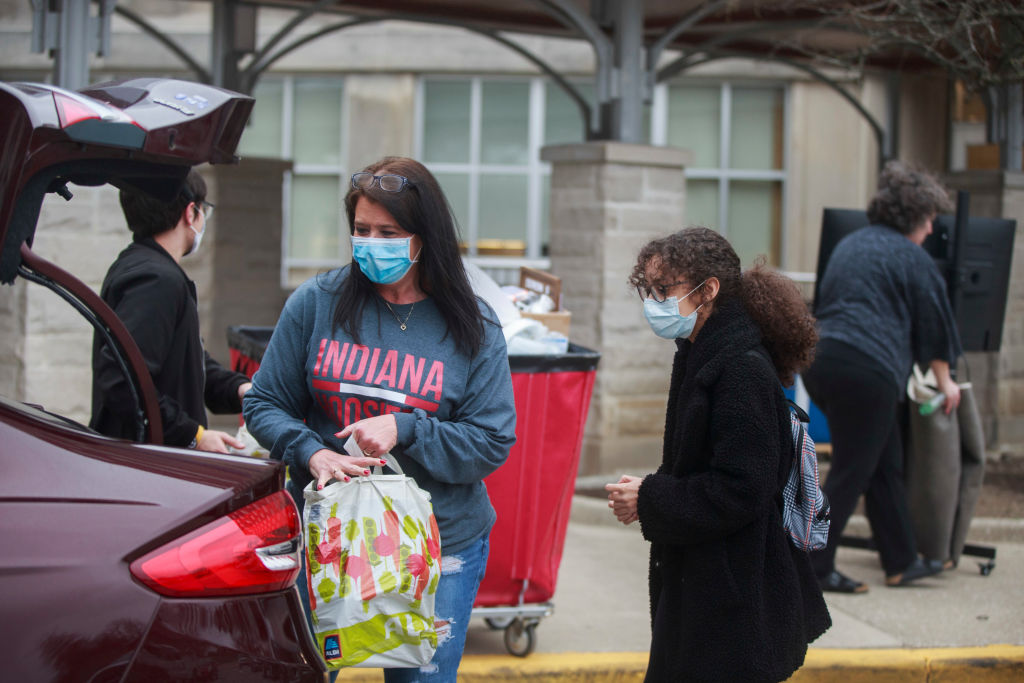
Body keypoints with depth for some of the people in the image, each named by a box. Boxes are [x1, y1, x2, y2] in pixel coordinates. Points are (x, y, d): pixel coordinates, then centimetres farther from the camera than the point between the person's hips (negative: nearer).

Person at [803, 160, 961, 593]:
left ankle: (901, 562, 22)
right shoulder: (912, 258, -1)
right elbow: (934, 325, 5)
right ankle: (814, 568, 0)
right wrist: (945, 381, 18)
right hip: (867, 369, -8)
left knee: (885, 464, 16)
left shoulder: (849, 245, 22)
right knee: (851, 472, -1)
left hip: (819, 358, 8)